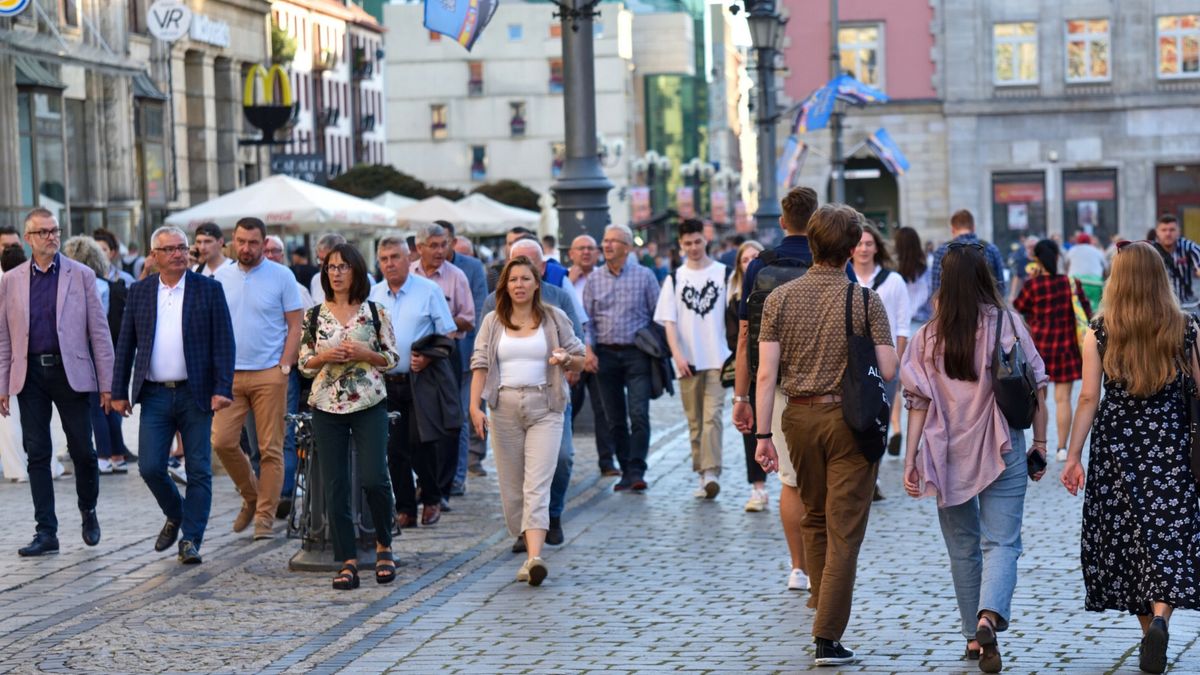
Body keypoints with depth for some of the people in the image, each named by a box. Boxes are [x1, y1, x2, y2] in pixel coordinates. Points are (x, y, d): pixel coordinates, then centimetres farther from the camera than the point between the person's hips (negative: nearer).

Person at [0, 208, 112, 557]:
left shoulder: (81, 276, 2)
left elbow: (99, 331, 1)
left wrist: (106, 383, -3)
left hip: (70, 372, -2)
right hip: (30, 375, 2)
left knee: (83, 450, 2)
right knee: (37, 453, 3)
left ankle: (88, 512, 27)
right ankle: (46, 532, 7)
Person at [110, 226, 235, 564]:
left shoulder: (209, 290, 0)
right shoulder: (139, 292, 8)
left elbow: (224, 343, -3)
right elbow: (125, 345, 10)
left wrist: (222, 389, -12)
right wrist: (119, 391, 5)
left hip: (195, 395, -2)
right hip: (155, 395, 2)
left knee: (199, 471, 0)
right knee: (150, 467, -3)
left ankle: (190, 540, 9)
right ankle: (174, 517, 24)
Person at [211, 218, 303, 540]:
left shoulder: (281, 276, -1)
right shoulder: (221, 277, 9)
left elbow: (294, 327, -1)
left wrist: (284, 367, -9)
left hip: (269, 374, -3)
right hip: (229, 373, 3)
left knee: (270, 449, -1)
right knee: (222, 441, -5)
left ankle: (265, 516, 7)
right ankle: (251, 497, 18)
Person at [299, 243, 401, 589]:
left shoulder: (375, 312, 3)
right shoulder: (314, 316, 8)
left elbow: (393, 359, 6)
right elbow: (303, 363, 11)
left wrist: (364, 353, -11)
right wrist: (325, 357, -8)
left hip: (369, 405, -2)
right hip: (327, 407, 2)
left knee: (373, 478, -12)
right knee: (335, 486, 0)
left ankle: (384, 545, 12)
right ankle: (348, 561, 6)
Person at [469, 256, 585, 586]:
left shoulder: (554, 318, 6)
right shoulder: (493, 322, 9)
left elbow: (579, 359, 11)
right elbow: (480, 364, 4)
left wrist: (566, 359, -12)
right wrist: (474, 405, -8)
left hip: (544, 407, -2)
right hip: (504, 407, 2)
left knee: (537, 485, -13)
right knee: (512, 485, 4)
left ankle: (535, 558, -24)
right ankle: (529, 548, 18)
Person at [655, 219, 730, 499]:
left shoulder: (723, 273, 4)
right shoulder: (675, 279, 8)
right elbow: (668, 321, 2)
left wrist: (736, 351, 0)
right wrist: (677, 354, -12)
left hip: (717, 359, -2)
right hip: (687, 362, 3)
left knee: (712, 416, -14)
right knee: (694, 421, 7)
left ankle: (711, 472, -21)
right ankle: (702, 475, 14)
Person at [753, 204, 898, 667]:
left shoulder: (780, 298, -1)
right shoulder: (866, 300, -8)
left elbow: (766, 374, -5)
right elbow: (887, 369, -12)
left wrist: (763, 435, -2)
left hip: (800, 416, 3)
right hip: (851, 420, -3)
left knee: (814, 518, 22)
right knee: (844, 531, 0)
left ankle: (821, 600, 32)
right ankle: (828, 638, -3)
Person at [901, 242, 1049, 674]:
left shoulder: (929, 336, -2)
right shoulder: (1008, 324, -6)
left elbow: (919, 402, -3)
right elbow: (1035, 389, -3)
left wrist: (911, 458, 1)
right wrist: (1040, 442, 7)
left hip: (949, 455, 2)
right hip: (1002, 451, -2)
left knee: (963, 547, 15)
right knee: (1001, 542, -2)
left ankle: (974, 636, 23)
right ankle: (990, 617, -26)